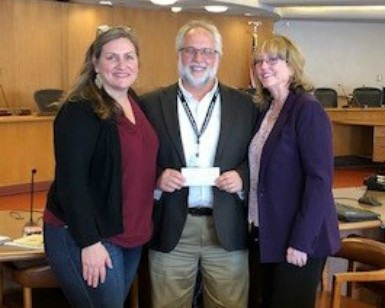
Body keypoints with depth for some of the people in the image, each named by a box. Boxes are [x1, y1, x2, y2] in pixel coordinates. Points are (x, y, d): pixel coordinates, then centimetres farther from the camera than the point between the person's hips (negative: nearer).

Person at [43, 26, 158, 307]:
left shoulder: (136, 103, 7)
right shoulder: (80, 111, -17)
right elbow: (70, 180, -21)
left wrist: (162, 178, 5)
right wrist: (89, 241, -22)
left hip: (132, 234, 8)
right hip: (85, 236, -8)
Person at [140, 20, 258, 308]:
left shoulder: (244, 105, 5)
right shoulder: (152, 104, 3)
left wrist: (242, 176, -11)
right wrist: (157, 177, -14)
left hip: (228, 229, 1)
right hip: (171, 229, 0)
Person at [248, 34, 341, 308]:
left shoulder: (308, 110, -14)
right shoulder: (266, 110, 9)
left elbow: (320, 179, -19)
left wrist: (301, 240, -21)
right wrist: (255, 223, 7)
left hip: (299, 237, -7)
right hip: (268, 234, 7)